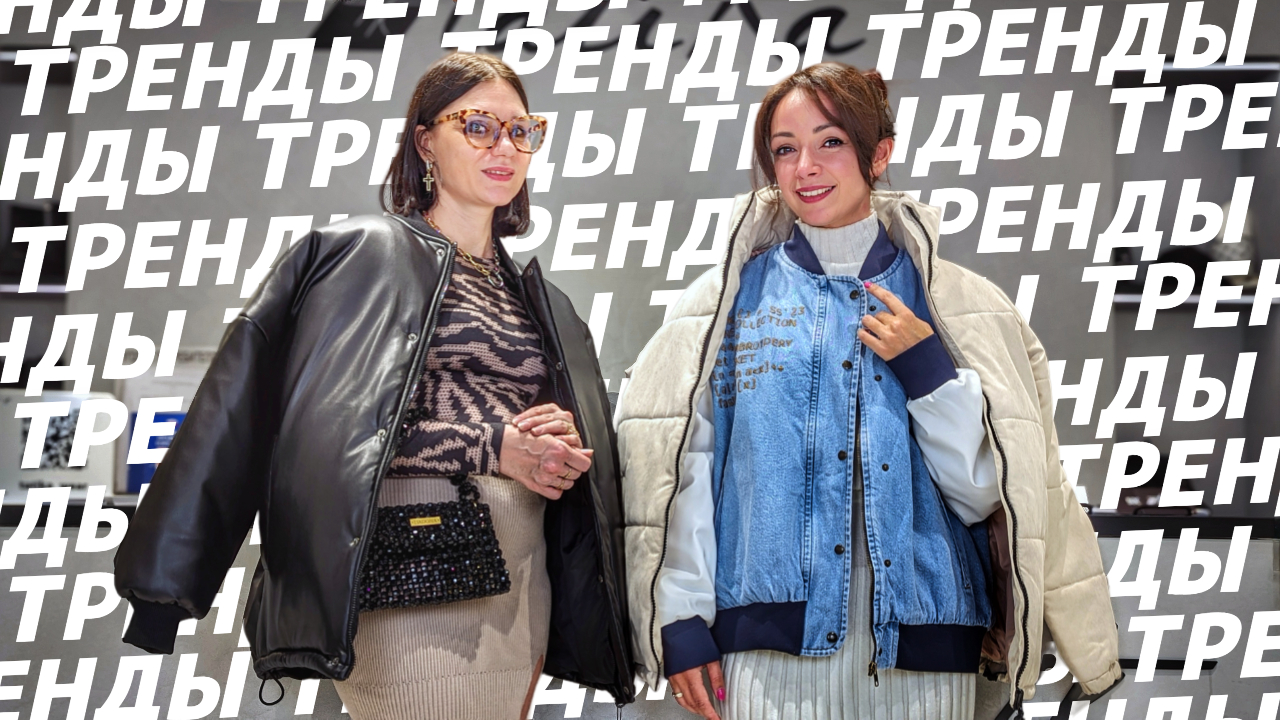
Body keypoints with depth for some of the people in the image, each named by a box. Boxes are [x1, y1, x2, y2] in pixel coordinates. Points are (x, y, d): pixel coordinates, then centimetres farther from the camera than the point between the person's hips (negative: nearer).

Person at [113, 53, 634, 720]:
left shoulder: (542, 302, 21)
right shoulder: (362, 253, 2)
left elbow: (582, 437, 23)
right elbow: (329, 419, -10)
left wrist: (561, 448, -1)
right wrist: (490, 449, -12)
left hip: (522, 579, 6)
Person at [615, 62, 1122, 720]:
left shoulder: (956, 304, 6)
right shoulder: (731, 297, 5)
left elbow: (986, 490, 2)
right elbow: (684, 470, 2)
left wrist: (926, 370, -9)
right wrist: (682, 619, -4)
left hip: (918, 641, 1)